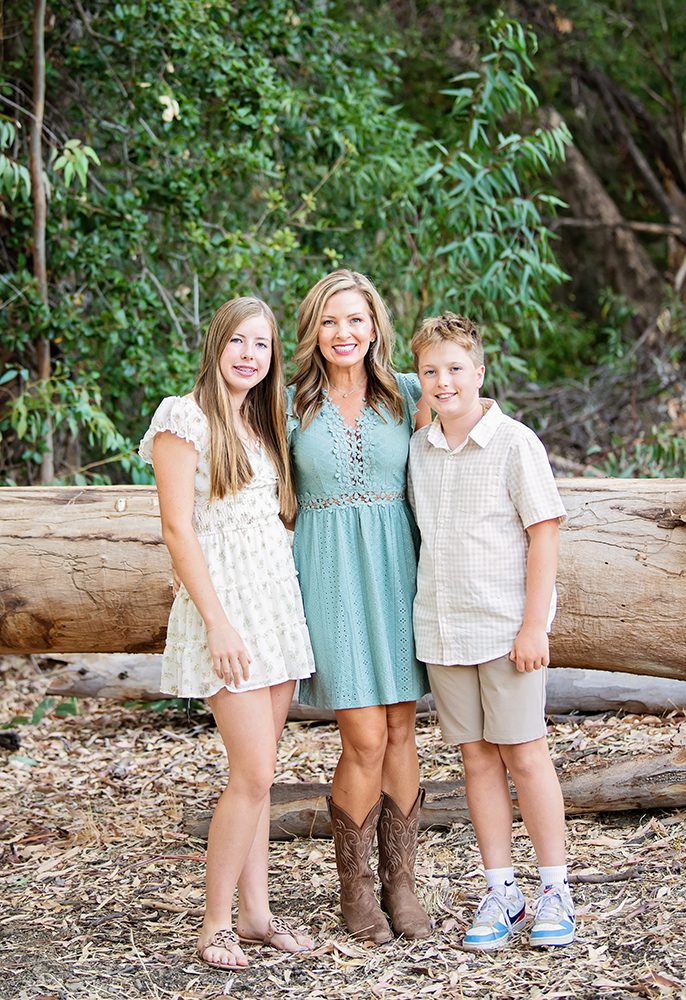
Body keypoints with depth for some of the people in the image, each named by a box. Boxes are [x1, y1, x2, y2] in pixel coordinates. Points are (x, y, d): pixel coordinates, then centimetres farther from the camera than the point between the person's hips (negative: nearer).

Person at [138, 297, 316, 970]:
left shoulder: (262, 422, 15)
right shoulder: (185, 419, -7)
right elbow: (178, 529, -12)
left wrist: (288, 607, 10)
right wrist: (217, 623, -17)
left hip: (277, 598, 7)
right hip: (225, 597, -7)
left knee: (256, 773, 9)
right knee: (255, 772, -10)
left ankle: (255, 912, 15)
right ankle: (215, 923, 1)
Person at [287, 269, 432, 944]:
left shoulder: (406, 395, 6)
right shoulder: (293, 404, 3)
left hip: (394, 566, 2)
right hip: (329, 575, -2)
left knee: (400, 731, 4)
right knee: (365, 738, -6)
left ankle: (400, 882, 16)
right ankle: (354, 887, 12)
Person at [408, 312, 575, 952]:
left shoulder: (514, 443, -6)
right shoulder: (416, 451, 8)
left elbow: (544, 534, -7)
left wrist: (534, 625, -12)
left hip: (506, 627, -4)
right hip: (441, 631, 4)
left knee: (524, 754, 1)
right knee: (478, 758, 8)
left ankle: (554, 891, 12)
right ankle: (501, 891, 16)